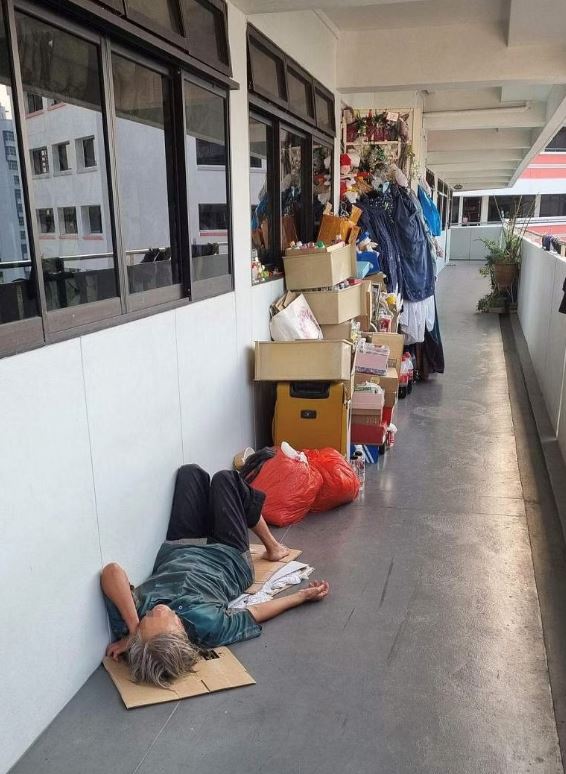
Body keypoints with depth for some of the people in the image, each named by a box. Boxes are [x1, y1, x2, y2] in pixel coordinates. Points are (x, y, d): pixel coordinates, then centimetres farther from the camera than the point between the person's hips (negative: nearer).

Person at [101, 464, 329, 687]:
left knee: (191, 473, 13)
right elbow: (255, 614, -27)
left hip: (176, 552, 2)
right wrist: (302, 595, -18)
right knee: (224, 479, 12)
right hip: (229, 558, -2)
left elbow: (112, 571, -52)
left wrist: (131, 627, -57)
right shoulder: (207, 625, -43)